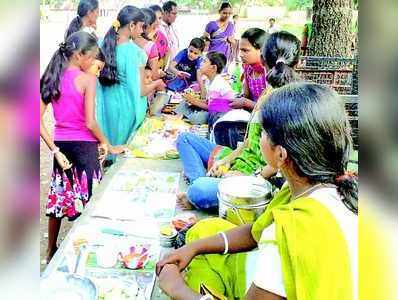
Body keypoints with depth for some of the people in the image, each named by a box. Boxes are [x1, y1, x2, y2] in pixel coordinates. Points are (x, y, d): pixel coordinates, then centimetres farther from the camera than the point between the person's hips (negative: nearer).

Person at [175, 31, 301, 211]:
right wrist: (228, 158, 4)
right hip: (243, 160, 10)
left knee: (200, 190, -36)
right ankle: (204, 186, -7)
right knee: (185, 138, 13)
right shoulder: (269, 92, 8)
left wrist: (252, 179, -18)